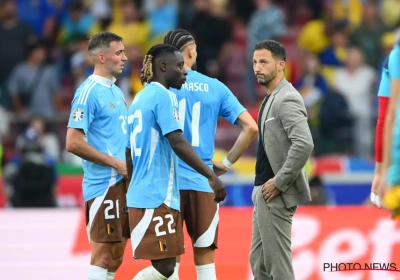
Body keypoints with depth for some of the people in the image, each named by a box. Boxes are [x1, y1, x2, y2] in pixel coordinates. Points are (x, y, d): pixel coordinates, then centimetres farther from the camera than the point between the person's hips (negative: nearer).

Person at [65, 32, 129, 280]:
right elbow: (73, 143, -18)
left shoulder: (116, 92, 15)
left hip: (123, 183, 9)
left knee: (115, 257, 10)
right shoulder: (89, 92, -12)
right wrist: (116, 164, -16)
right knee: (103, 256, -8)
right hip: (104, 184, -9)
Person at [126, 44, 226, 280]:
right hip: (157, 197, -10)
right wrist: (212, 176, -21)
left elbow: (130, 154, 22)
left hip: (143, 196, 10)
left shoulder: (140, 98, 17)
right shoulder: (163, 96, -11)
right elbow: (178, 143, -21)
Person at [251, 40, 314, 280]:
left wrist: (279, 183, -22)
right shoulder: (272, 98, 16)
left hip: (276, 194, -11)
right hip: (265, 191, 11)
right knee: (258, 261, 13)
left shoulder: (287, 99, -16)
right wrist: (262, 186, 15)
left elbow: (304, 145, -28)